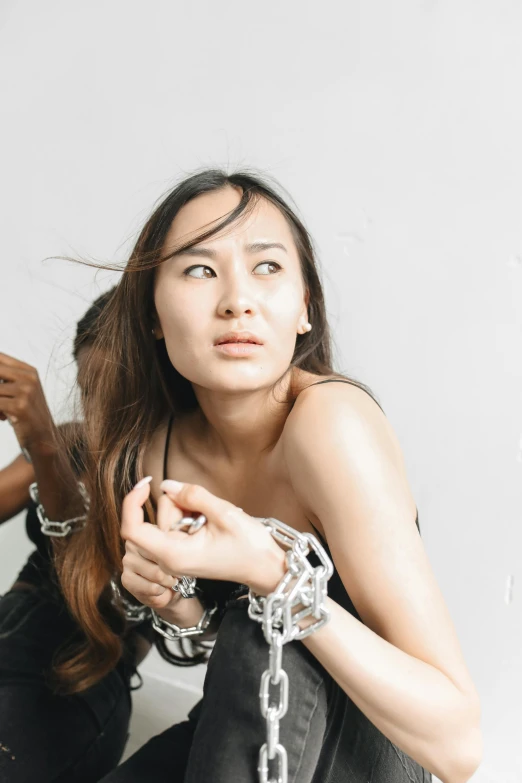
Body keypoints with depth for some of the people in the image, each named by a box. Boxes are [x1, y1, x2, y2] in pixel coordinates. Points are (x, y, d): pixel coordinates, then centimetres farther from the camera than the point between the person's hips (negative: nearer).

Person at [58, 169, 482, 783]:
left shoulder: (331, 422, -30)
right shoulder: (151, 450, -11)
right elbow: (212, 626, 6)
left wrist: (273, 574, -39)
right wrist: (171, 601, -16)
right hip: (253, 731, 4)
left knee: (256, 636, -30)